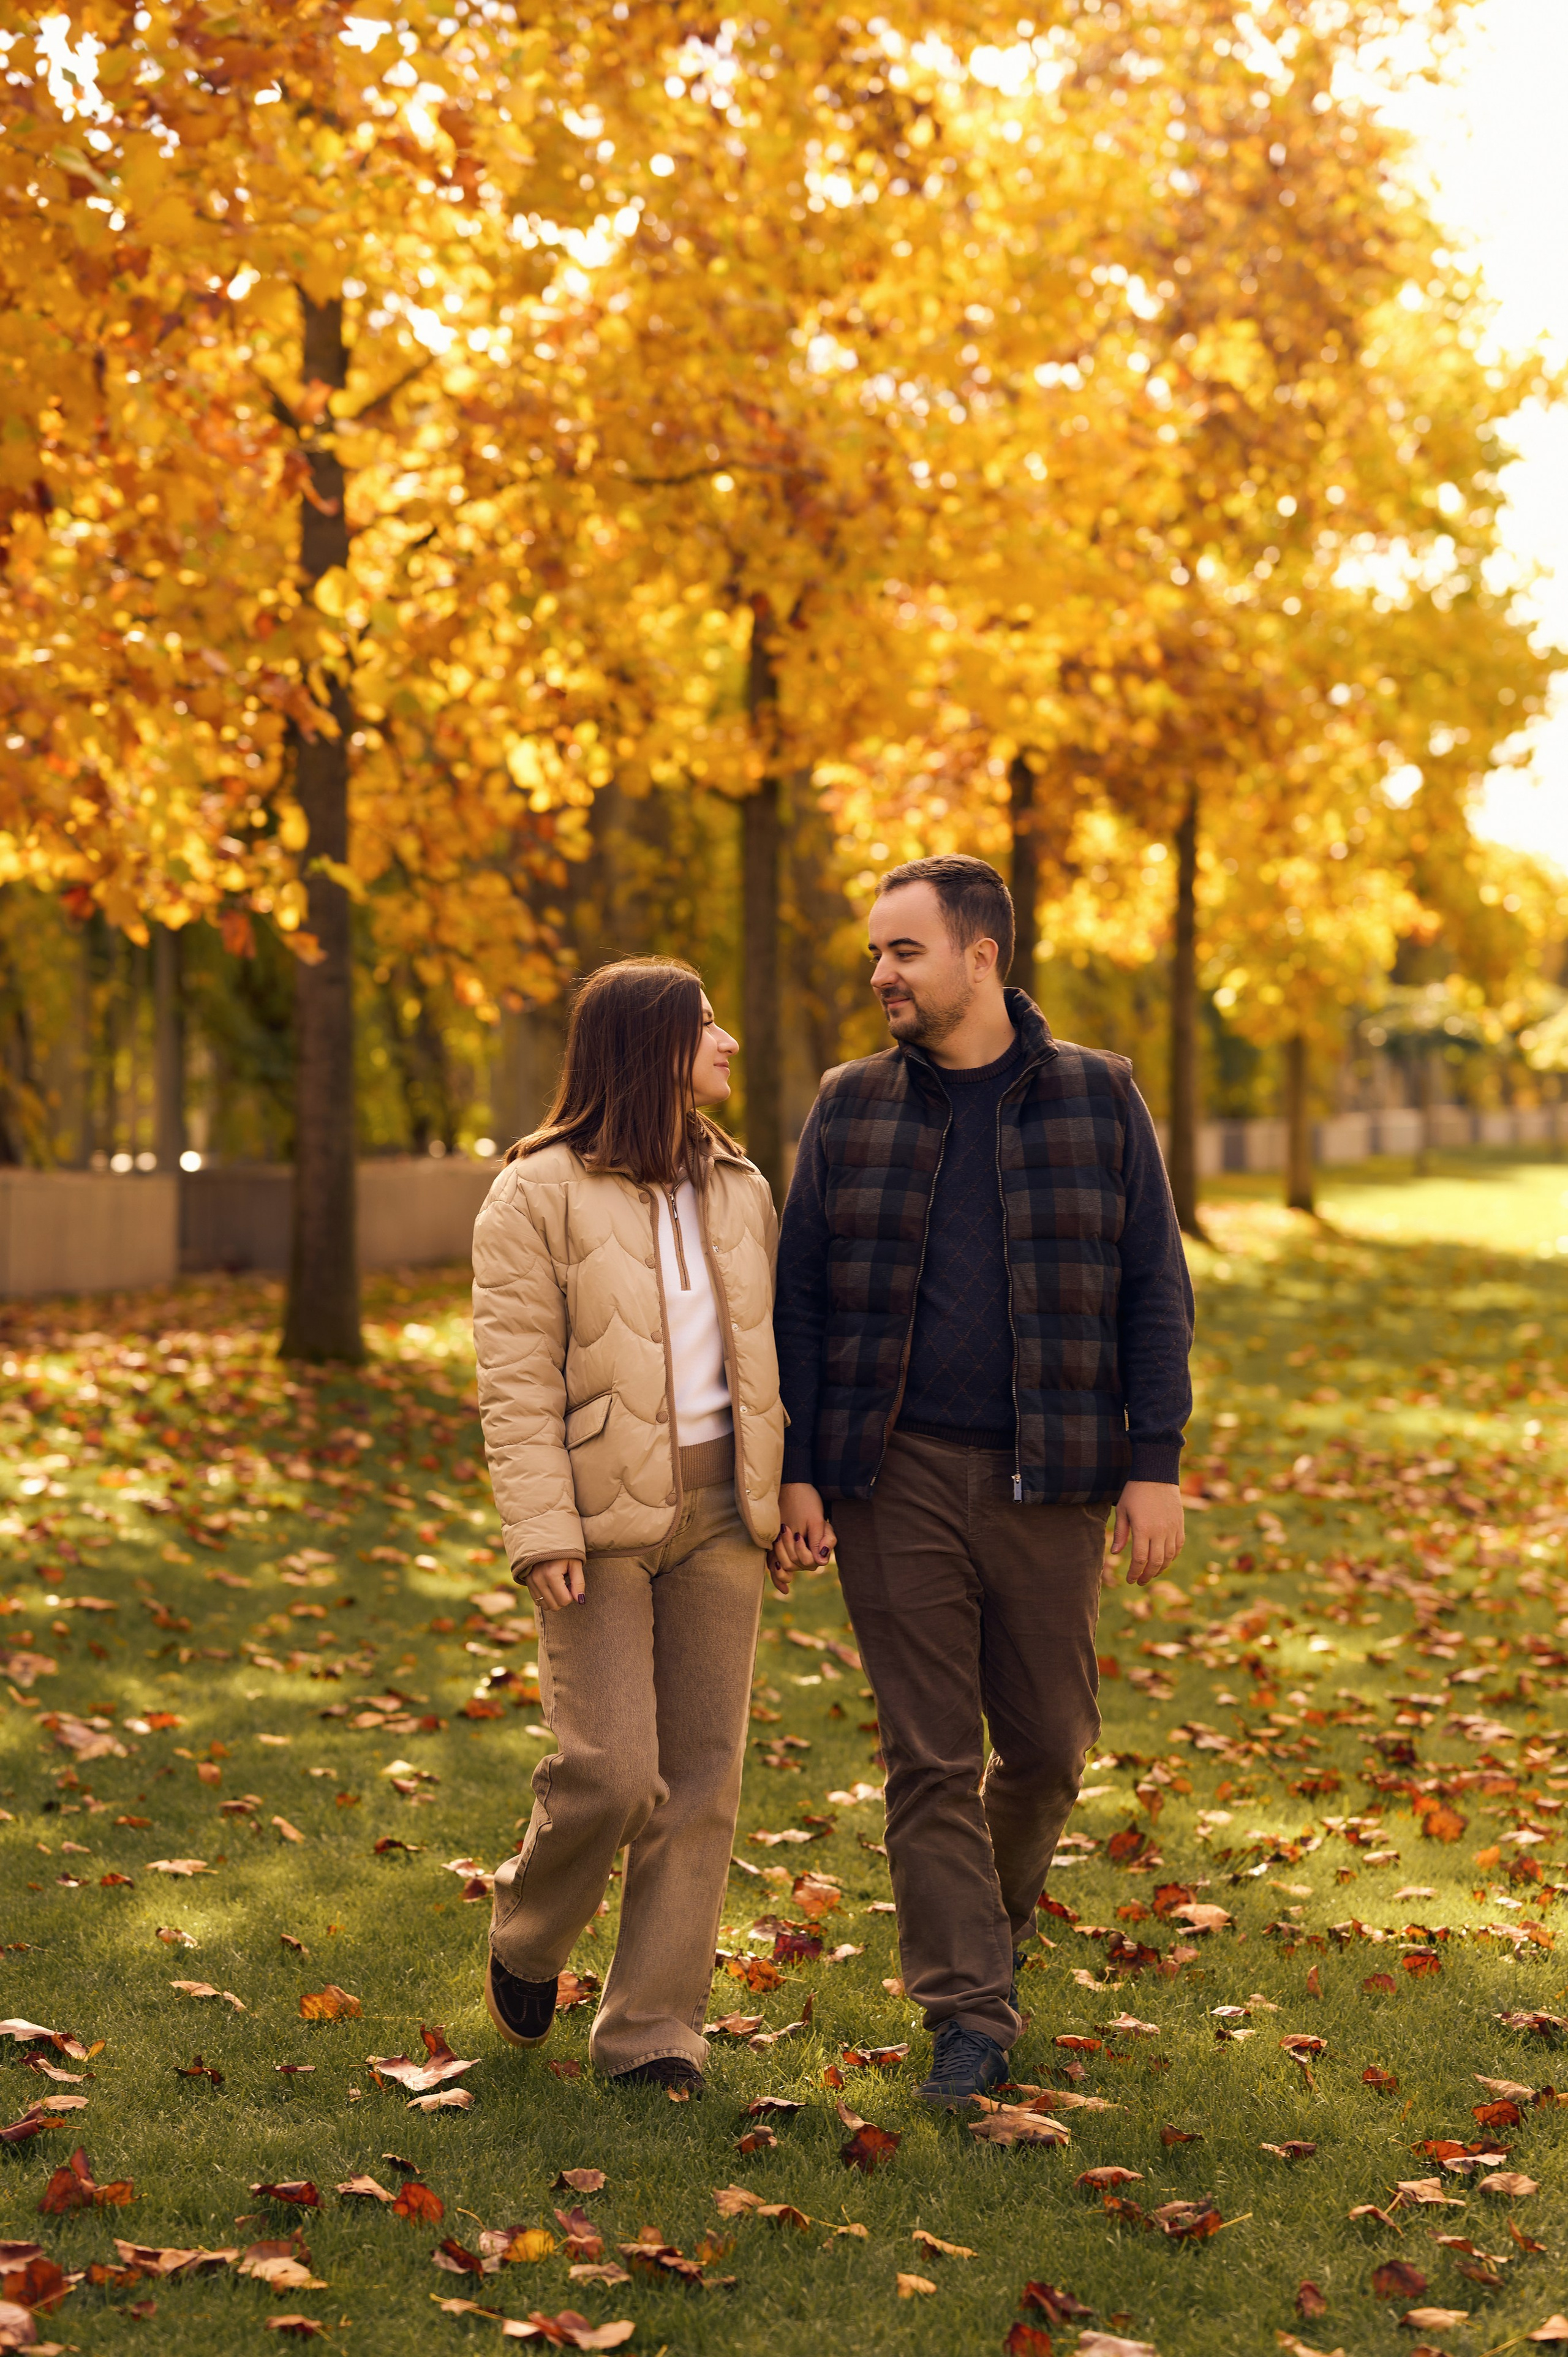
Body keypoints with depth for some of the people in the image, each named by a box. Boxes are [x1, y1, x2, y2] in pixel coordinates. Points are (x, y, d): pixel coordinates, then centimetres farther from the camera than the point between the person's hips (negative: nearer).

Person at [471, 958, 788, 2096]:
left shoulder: (739, 1189, 14)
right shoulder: (539, 1194, -5)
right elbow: (517, 1379, -8)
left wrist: (789, 1497, 10)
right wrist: (543, 1530, -15)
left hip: (717, 1513, 5)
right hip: (604, 1513, -5)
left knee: (702, 1778, 3)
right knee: (611, 1772, -11)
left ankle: (654, 2027, 12)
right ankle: (527, 1939, 19)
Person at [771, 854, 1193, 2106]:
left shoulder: (1099, 1100, 2)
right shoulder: (852, 1108, 5)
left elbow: (1154, 1290, 2)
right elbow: (801, 1295, 6)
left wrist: (1155, 1462, -5)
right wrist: (797, 1471, -1)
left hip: (1046, 1481, 0)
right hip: (895, 1474, 0)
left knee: (1048, 1744, 8)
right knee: (930, 1756, 0)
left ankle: (1000, 1911, 38)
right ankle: (970, 2014, 7)